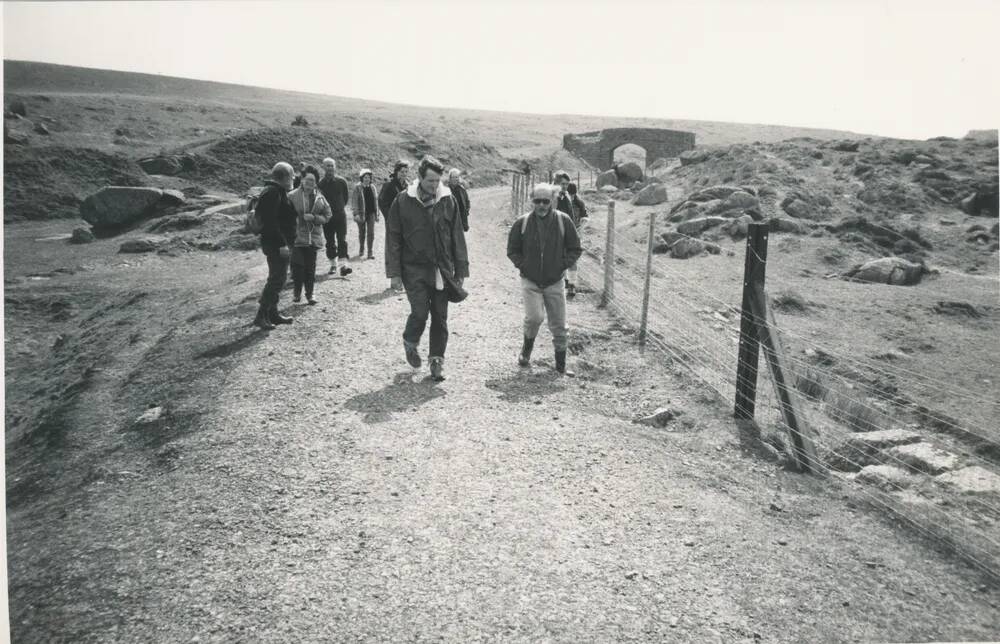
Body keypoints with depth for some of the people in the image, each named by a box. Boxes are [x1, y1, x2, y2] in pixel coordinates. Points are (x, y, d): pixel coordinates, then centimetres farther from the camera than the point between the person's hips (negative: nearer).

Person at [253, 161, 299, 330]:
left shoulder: (278, 192, 18)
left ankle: (273, 313, 22)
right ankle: (261, 316, -6)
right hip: (276, 244, -11)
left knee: (278, 278, 15)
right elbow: (270, 221, -23)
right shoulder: (272, 192, -16)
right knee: (276, 279, -9)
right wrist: (282, 244, -26)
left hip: (280, 243, 11)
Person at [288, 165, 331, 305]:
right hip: (297, 236, -2)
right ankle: (297, 292, 13)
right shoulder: (292, 196, -3)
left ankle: (309, 293, 18)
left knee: (311, 267, 7)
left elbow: (327, 216, 6)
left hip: (314, 237, 3)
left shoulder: (319, 198, 6)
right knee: (297, 266, -4)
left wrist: (313, 217, -9)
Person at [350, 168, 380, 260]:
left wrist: (377, 214, 12)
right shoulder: (357, 187, -4)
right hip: (361, 213, -2)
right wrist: (356, 213, -15)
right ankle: (361, 250, 28)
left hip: (371, 213, 2)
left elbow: (375, 201, 14)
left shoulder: (372, 187, 8)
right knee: (362, 232, 11)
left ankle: (370, 252, -3)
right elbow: (354, 201, -7)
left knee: (371, 232, -6)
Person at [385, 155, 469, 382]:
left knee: (440, 317, 5)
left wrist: (461, 270, 4)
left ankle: (437, 360, 19)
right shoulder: (403, 201, -4)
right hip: (414, 269, -2)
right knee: (420, 312, -11)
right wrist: (394, 272, -5)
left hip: (442, 270, 2)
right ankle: (410, 342, 21)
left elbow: (457, 237, 6)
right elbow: (393, 238, -1)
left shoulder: (448, 200, 2)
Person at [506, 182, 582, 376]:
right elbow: (512, 250, 8)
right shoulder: (522, 222, -5)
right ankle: (526, 349, 11)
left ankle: (560, 364, 21)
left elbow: (575, 249, 5)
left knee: (559, 325, 6)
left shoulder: (563, 221, -5)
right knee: (534, 317, -19)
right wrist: (522, 265, -5)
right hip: (530, 281, -1)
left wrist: (563, 265, -5)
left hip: (555, 282, 1)